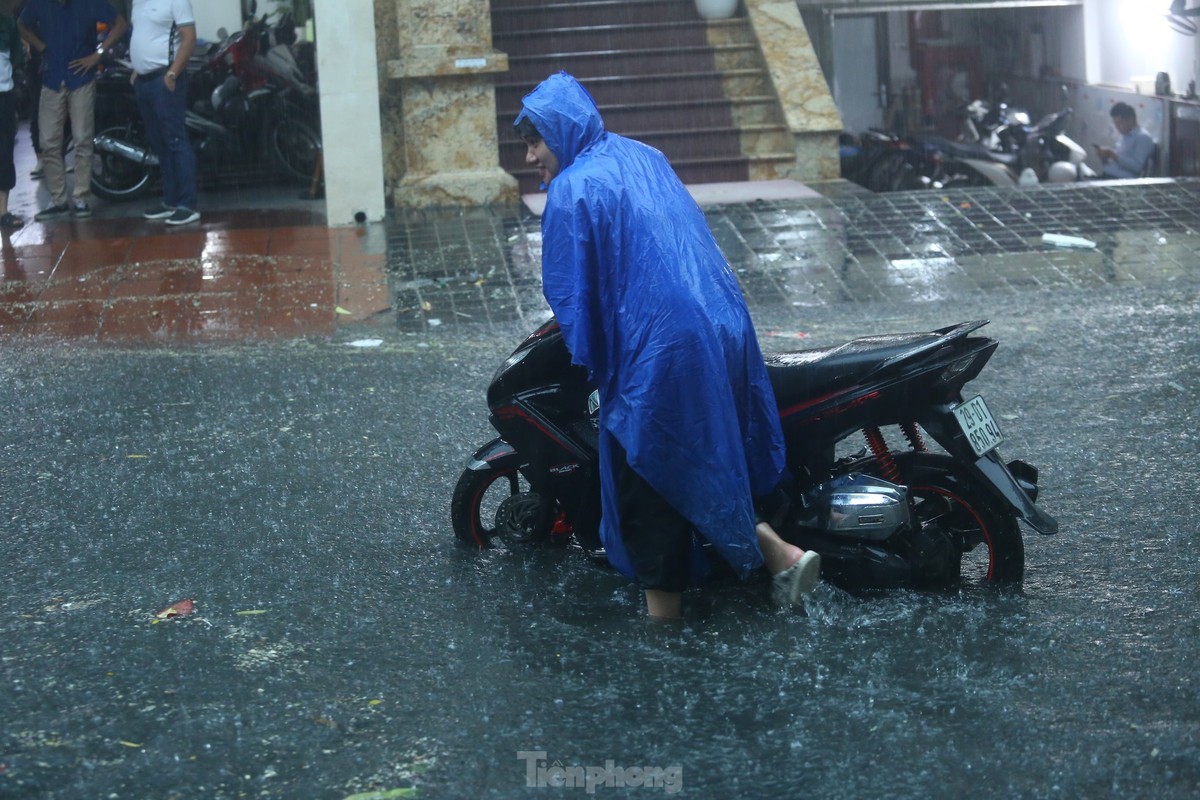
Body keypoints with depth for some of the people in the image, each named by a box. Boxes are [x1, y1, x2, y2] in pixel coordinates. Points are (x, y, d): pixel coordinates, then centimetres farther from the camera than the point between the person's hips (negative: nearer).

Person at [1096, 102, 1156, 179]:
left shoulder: (1143, 137, -5)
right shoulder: (1122, 137, 21)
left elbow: (1137, 166, -15)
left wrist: (1115, 156, -17)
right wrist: (1104, 157, 4)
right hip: (1107, 176, 9)